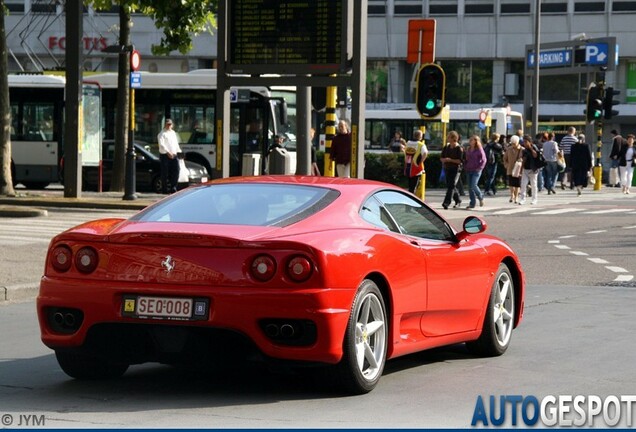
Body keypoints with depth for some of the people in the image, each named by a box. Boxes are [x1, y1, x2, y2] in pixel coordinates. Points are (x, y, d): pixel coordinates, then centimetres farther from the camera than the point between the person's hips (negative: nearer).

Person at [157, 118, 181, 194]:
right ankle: (165, 189, 2)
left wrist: (179, 151, 9)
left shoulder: (173, 133, 20)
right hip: (165, 155, -6)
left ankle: (173, 187, 5)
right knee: (165, 173, -4)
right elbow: (161, 144, -14)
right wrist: (168, 152, -24)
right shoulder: (162, 134, -2)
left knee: (175, 171, -1)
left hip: (174, 155, 6)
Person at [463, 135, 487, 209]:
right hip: (468, 171, 7)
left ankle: (480, 197, 10)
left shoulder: (479, 149, -6)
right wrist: (465, 167, 9)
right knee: (470, 187, 4)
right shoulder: (468, 149, 12)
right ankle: (472, 203, 10)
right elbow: (466, 159, 21)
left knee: (473, 185, -16)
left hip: (476, 170, -7)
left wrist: (479, 168, -13)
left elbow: (483, 160, -7)